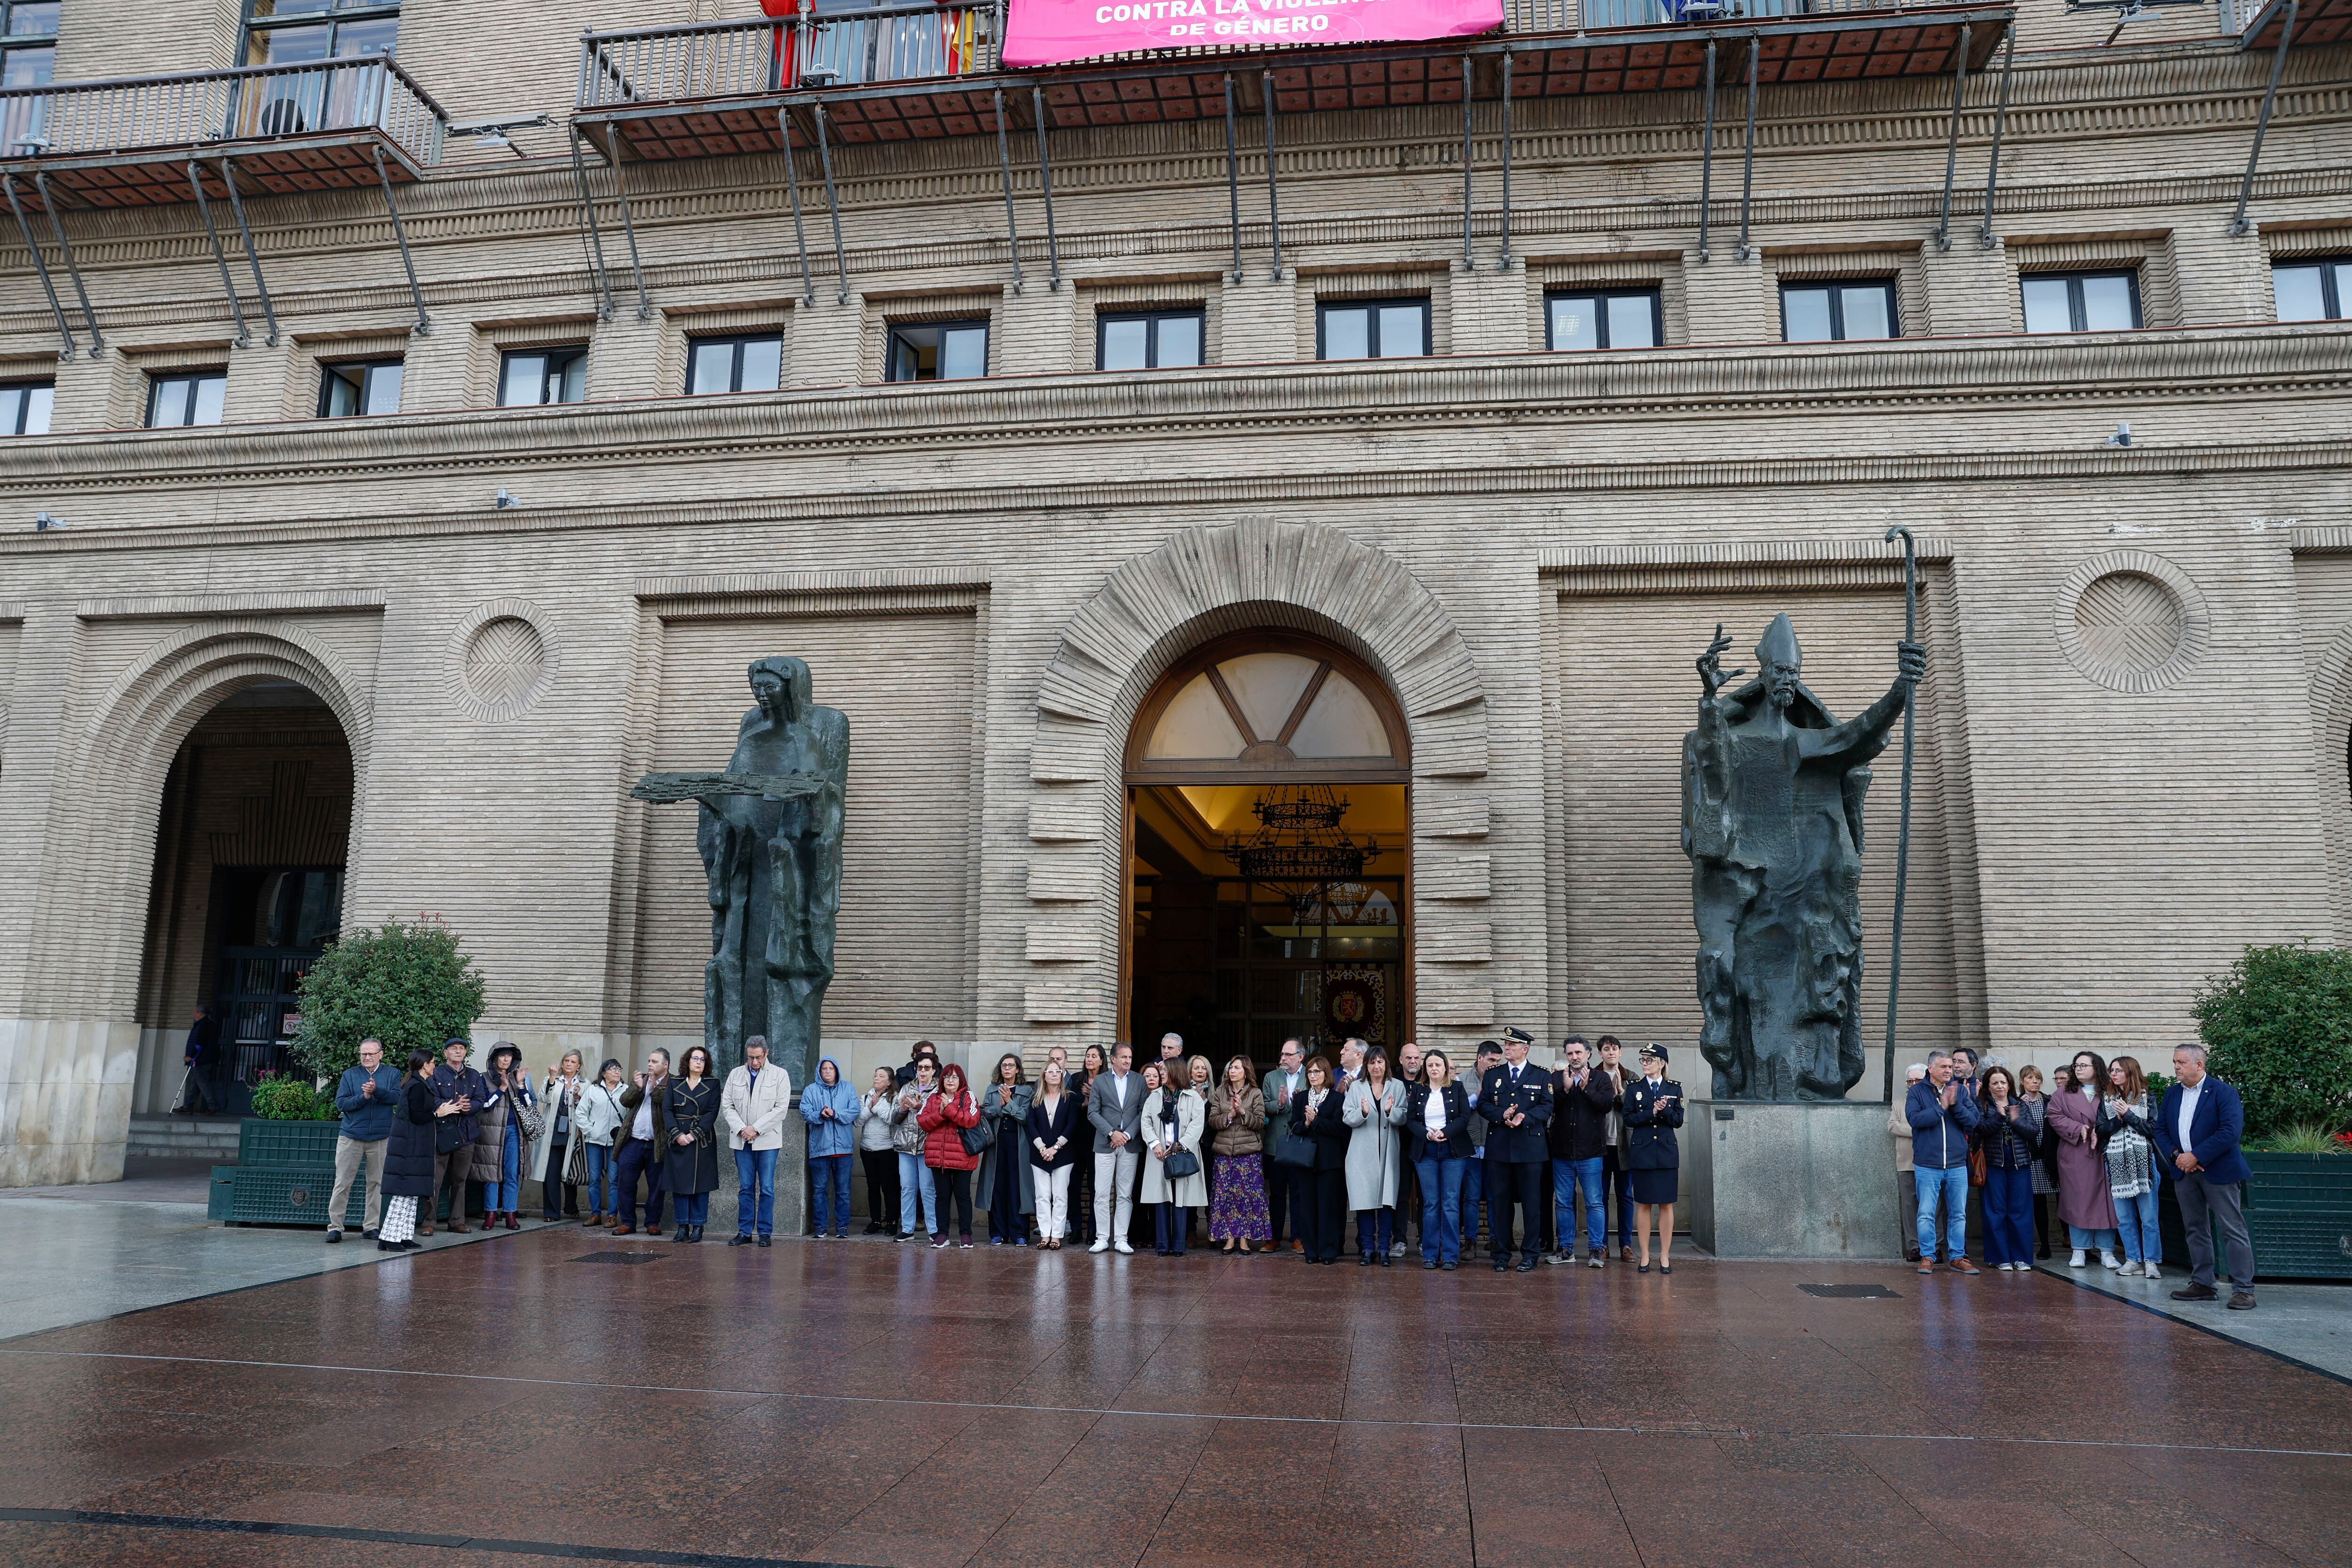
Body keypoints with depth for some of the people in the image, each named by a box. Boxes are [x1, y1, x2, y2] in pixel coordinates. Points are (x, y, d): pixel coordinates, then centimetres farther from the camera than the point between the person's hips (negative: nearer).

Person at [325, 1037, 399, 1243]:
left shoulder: (392, 1074, 6)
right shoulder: (350, 1075, 7)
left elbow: (398, 1096, -10)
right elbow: (341, 1103, -1)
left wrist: (377, 1091, -25)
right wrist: (363, 1097, -15)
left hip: (380, 1138, 0)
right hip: (351, 1136, 0)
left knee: (376, 1183, 6)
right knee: (342, 1183, -1)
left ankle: (371, 1227, 14)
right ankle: (335, 1227, 5)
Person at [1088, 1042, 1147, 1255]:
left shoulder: (1139, 1081, 7)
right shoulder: (1100, 1081, 4)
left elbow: (1143, 1112, 3)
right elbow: (1093, 1113, -1)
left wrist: (1127, 1135, -9)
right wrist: (1112, 1133, -11)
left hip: (1130, 1145, 1)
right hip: (1105, 1144, -1)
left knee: (1125, 1195, 4)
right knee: (1102, 1194, -1)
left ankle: (1121, 1239, 9)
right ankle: (1102, 1238, 6)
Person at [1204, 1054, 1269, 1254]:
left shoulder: (1256, 1094, 1)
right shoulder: (1220, 1093, 8)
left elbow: (1260, 1123, -4)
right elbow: (1213, 1121, 2)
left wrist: (1243, 1112, -16)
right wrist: (1230, 1115, -13)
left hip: (1249, 1153, -2)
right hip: (1224, 1152, 2)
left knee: (1247, 1195, -1)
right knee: (1225, 1195, 2)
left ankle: (1244, 1239, 6)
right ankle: (1230, 1238, 9)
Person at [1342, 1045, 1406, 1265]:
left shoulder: (1397, 1087, 7)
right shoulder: (1356, 1087, 8)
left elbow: (1403, 1118, -1)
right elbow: (1347, 1118, 0)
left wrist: (1390, 1111, -20)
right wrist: (1363, 1112, -19)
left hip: (1388, 1151, 0)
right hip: (1362, 1152, 0)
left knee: (1387, 1200, -3)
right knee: (1364, 1199, -1)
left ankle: (1383, 1249, 5)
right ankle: (1367, 1249, 8)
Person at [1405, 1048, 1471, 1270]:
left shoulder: (1456, 1088, 5)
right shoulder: (1417, 1090, 8)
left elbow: (1464, 1117, -3)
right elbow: (1410, 1120, 3)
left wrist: (1445, 1132, -16)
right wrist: (1427, 1135, -14)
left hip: (1453, 1151, -1)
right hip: (1426, 1152, 1)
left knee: (1451, 1204, -3)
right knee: (1430, 1204, 2)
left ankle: (1451, 1256, 2)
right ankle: (1430, 1255, 8)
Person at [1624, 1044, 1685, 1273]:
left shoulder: (1674, 1088, 6)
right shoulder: (1634, 1088, 4)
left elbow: (1678, 1120, 0)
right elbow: (1628, 1119, -3)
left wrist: (1664, 1110, -18)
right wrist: (1652, 1112, -15)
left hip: (1667, 1152, 0)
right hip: (1642, 1151, 0)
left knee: (1666, 1204, 2)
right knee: (1643, 1205, 1)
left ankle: (1665, 1256, 9)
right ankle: (1644, 1256, 7)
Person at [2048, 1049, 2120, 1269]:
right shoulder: (2064, 1095, 9)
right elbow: (2056, 1118, 0)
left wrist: (2101, 1132, -15)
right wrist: (2079, 1129, -12)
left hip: (2103, 1156, -1)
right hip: (2075, 1157, 1)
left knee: (2105, 1201, 0)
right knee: (2077, 1201, 1)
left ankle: (2107, 1252, 8)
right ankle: (2079, 1251, 8)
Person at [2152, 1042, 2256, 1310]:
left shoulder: (2223, 1092, -9)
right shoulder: (2172, 1094, 11)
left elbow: (2231, 1132, -18)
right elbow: (2160, 1129, 12)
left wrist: (2196, 1156, -18)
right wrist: (2175, 1155, -5)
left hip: (2218, 1171, -7)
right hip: (2184, 1171, 7)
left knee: (2234, 1230, -5)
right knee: (2195, 1229, 12)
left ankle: (2243, 1290, -2)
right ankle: (2203, 1285, 19)